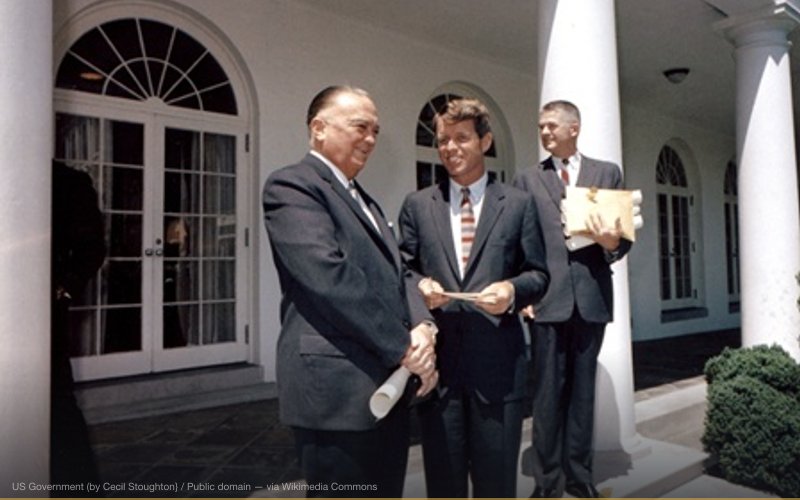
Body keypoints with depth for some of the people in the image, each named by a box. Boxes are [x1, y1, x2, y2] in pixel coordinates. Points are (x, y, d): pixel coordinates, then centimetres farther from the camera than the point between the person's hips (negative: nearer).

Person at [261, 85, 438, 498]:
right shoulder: (293, 185, -8)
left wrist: (422, 326, -6)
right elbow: (329, 275, -20)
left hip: (388, 384, 9)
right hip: (339, 387, -9)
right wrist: (404, 347, -15)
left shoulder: (363, 199, 20)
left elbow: (396, 272, 14)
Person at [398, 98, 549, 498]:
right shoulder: (417, 204, 9)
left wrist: (512, 290, -16)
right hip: (436, 360, 1)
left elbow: (538, 274, 5)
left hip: (497, 363, -1)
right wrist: (418, 285, -13)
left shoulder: (518, 204, 6)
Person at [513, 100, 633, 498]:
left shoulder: (608, 173, 10)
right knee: (547, 392, 5)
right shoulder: (527, 179, 9)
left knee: (582, 390, 11)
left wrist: (612, 243, -14)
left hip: (591, 297, 1)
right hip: (547, 298, -1)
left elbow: (625, 233, 8)